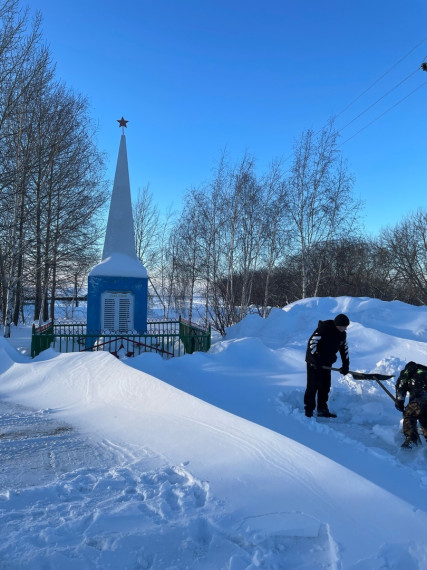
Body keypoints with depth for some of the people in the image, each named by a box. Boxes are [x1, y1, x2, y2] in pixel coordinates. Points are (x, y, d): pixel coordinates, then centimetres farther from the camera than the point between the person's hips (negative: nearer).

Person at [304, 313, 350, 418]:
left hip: (326, 364, 7)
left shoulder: (342, 334, 3)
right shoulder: (323, 329, -21)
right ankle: (308, 410, 4)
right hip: (314, 362, -7)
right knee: (313, 386, -5)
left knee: (325, 387, 10)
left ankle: (322, 409, 20)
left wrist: (345, 365, 10)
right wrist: (316, 360, -24)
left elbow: (344, 349, 14)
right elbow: (312, 343, -22)